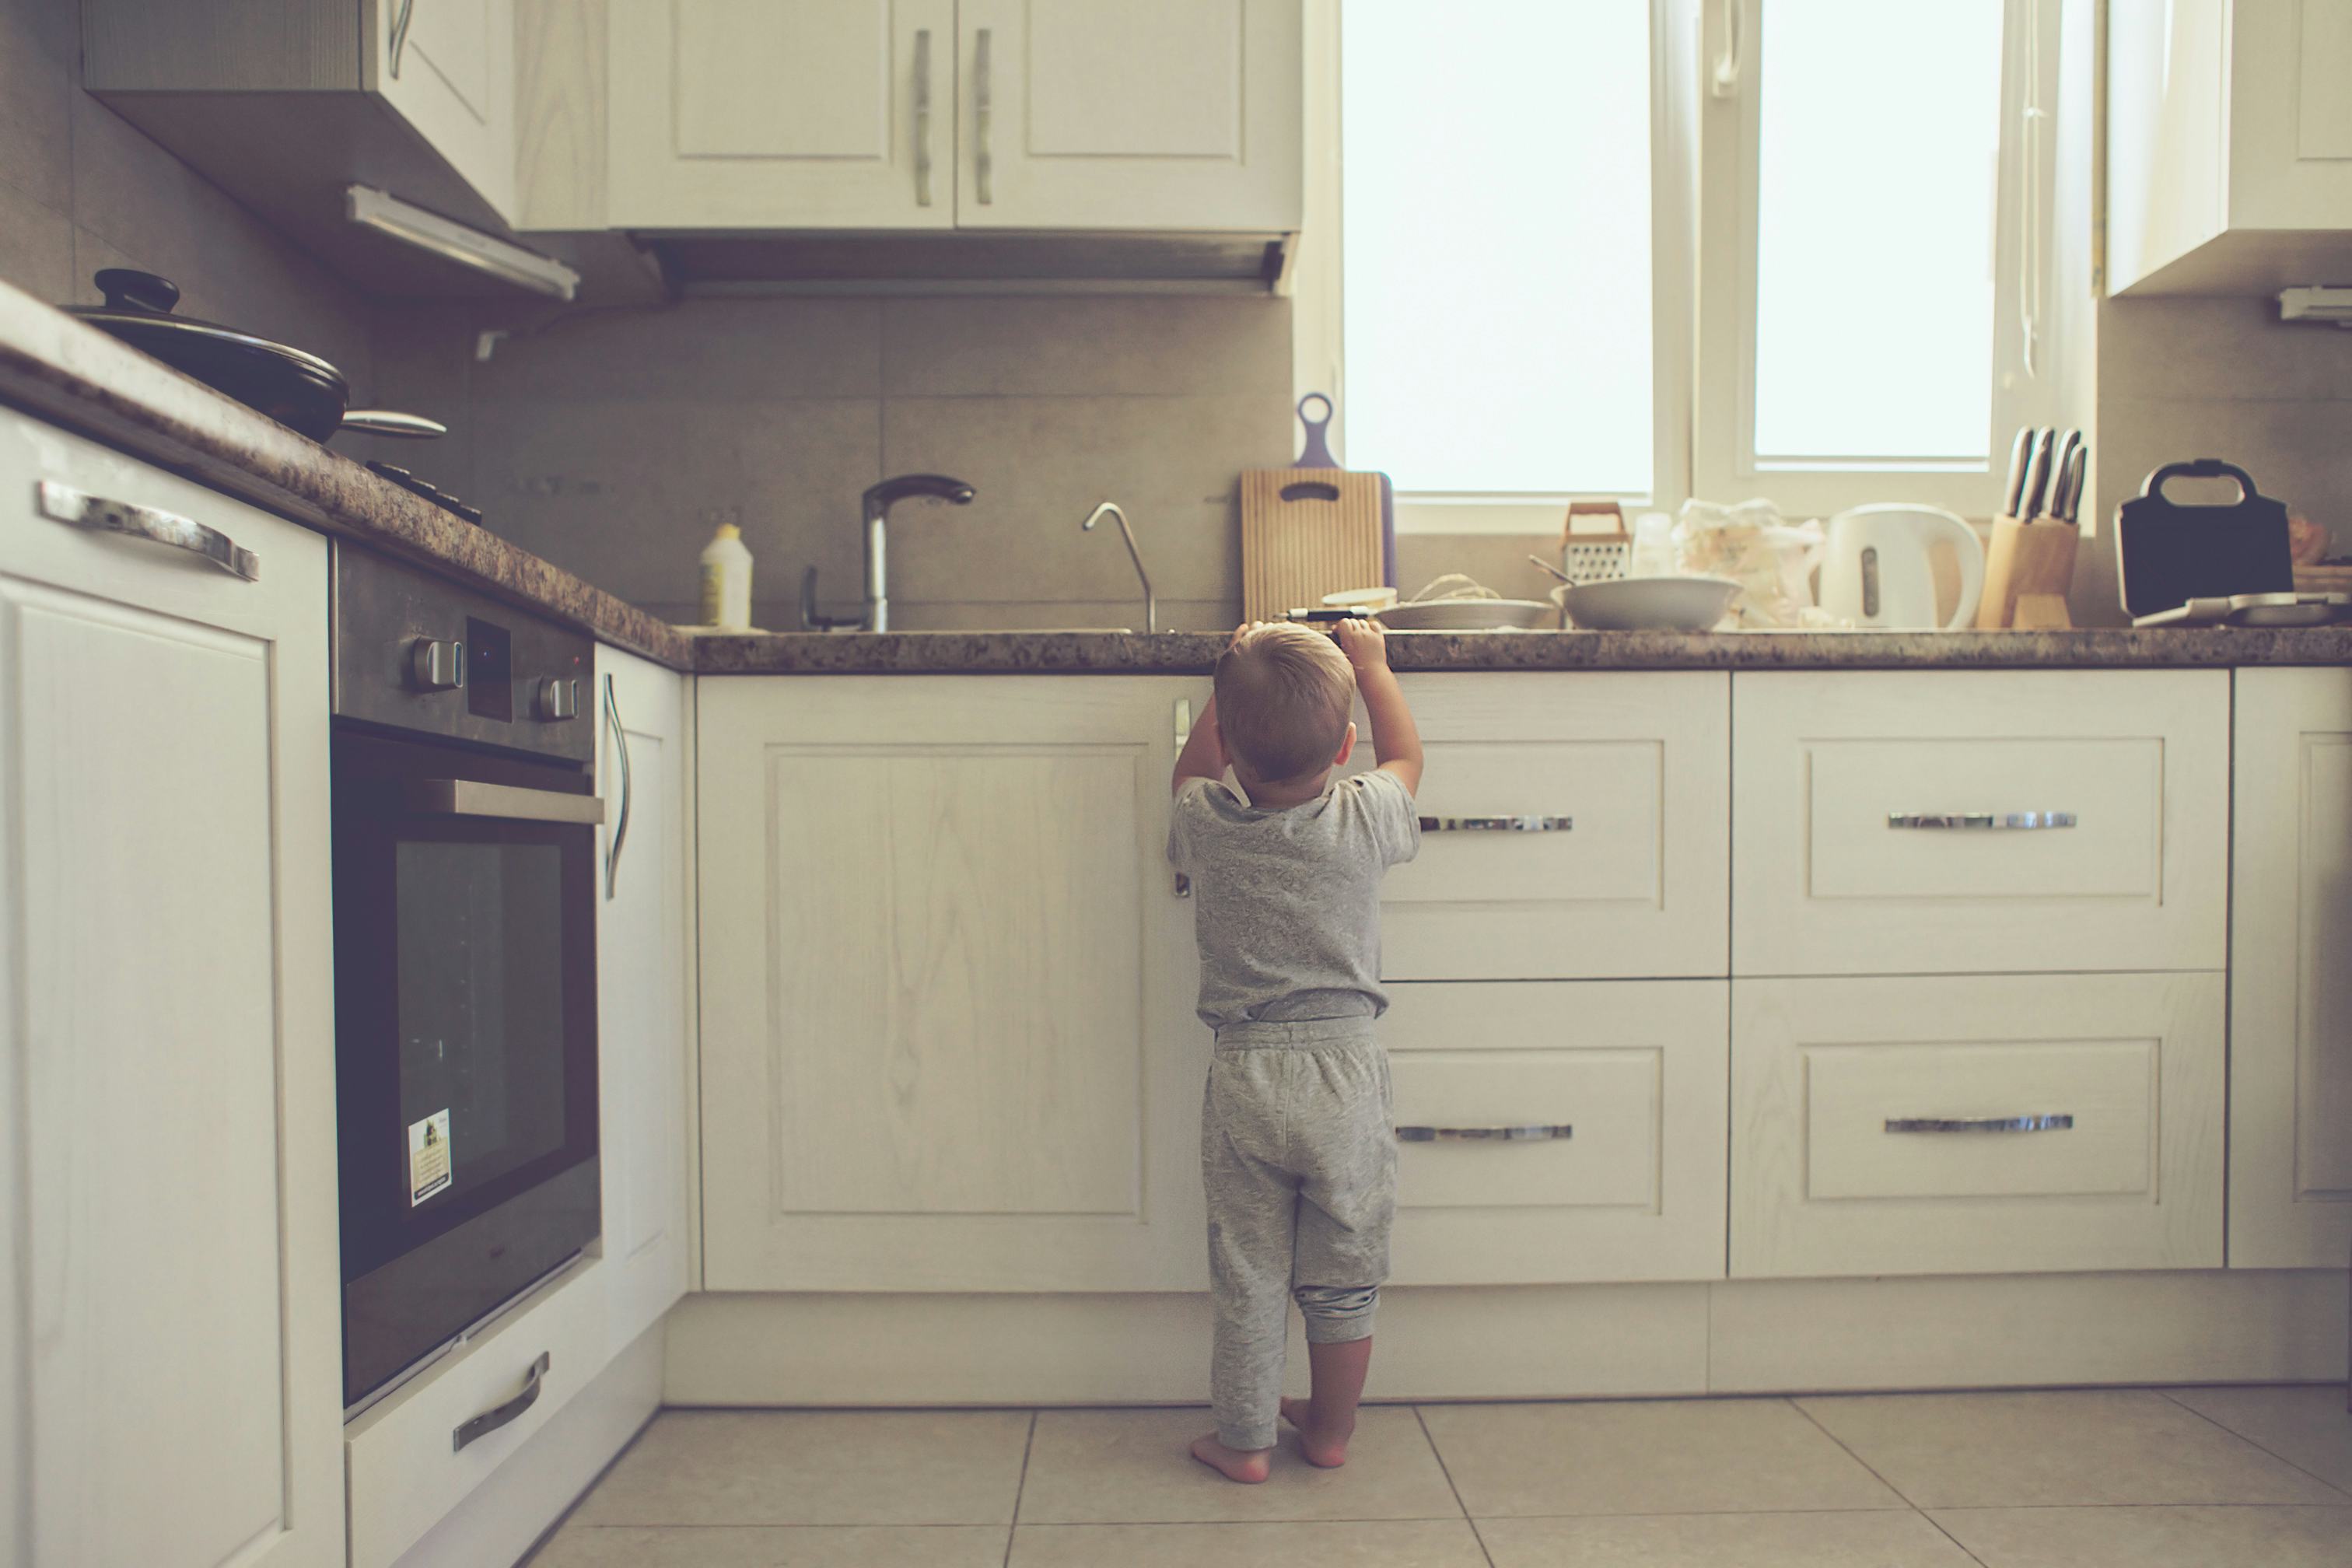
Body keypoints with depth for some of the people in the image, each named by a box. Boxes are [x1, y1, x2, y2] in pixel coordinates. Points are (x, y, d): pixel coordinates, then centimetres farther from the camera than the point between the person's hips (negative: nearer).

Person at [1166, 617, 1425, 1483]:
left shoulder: (1205, 826, -9)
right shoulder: (1363, 821, -10)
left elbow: (1189, 774, 17)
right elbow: (1405, 758, 13)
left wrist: (1234, 684, 21)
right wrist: (1371, 664, 24)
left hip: (1245, 1077, 0)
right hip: (1346, 1066, 0)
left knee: (1247, 1275, 13)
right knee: (1344, 1273, 16)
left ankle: (1244, 1441, 26)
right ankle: (1330, 1429, 33)